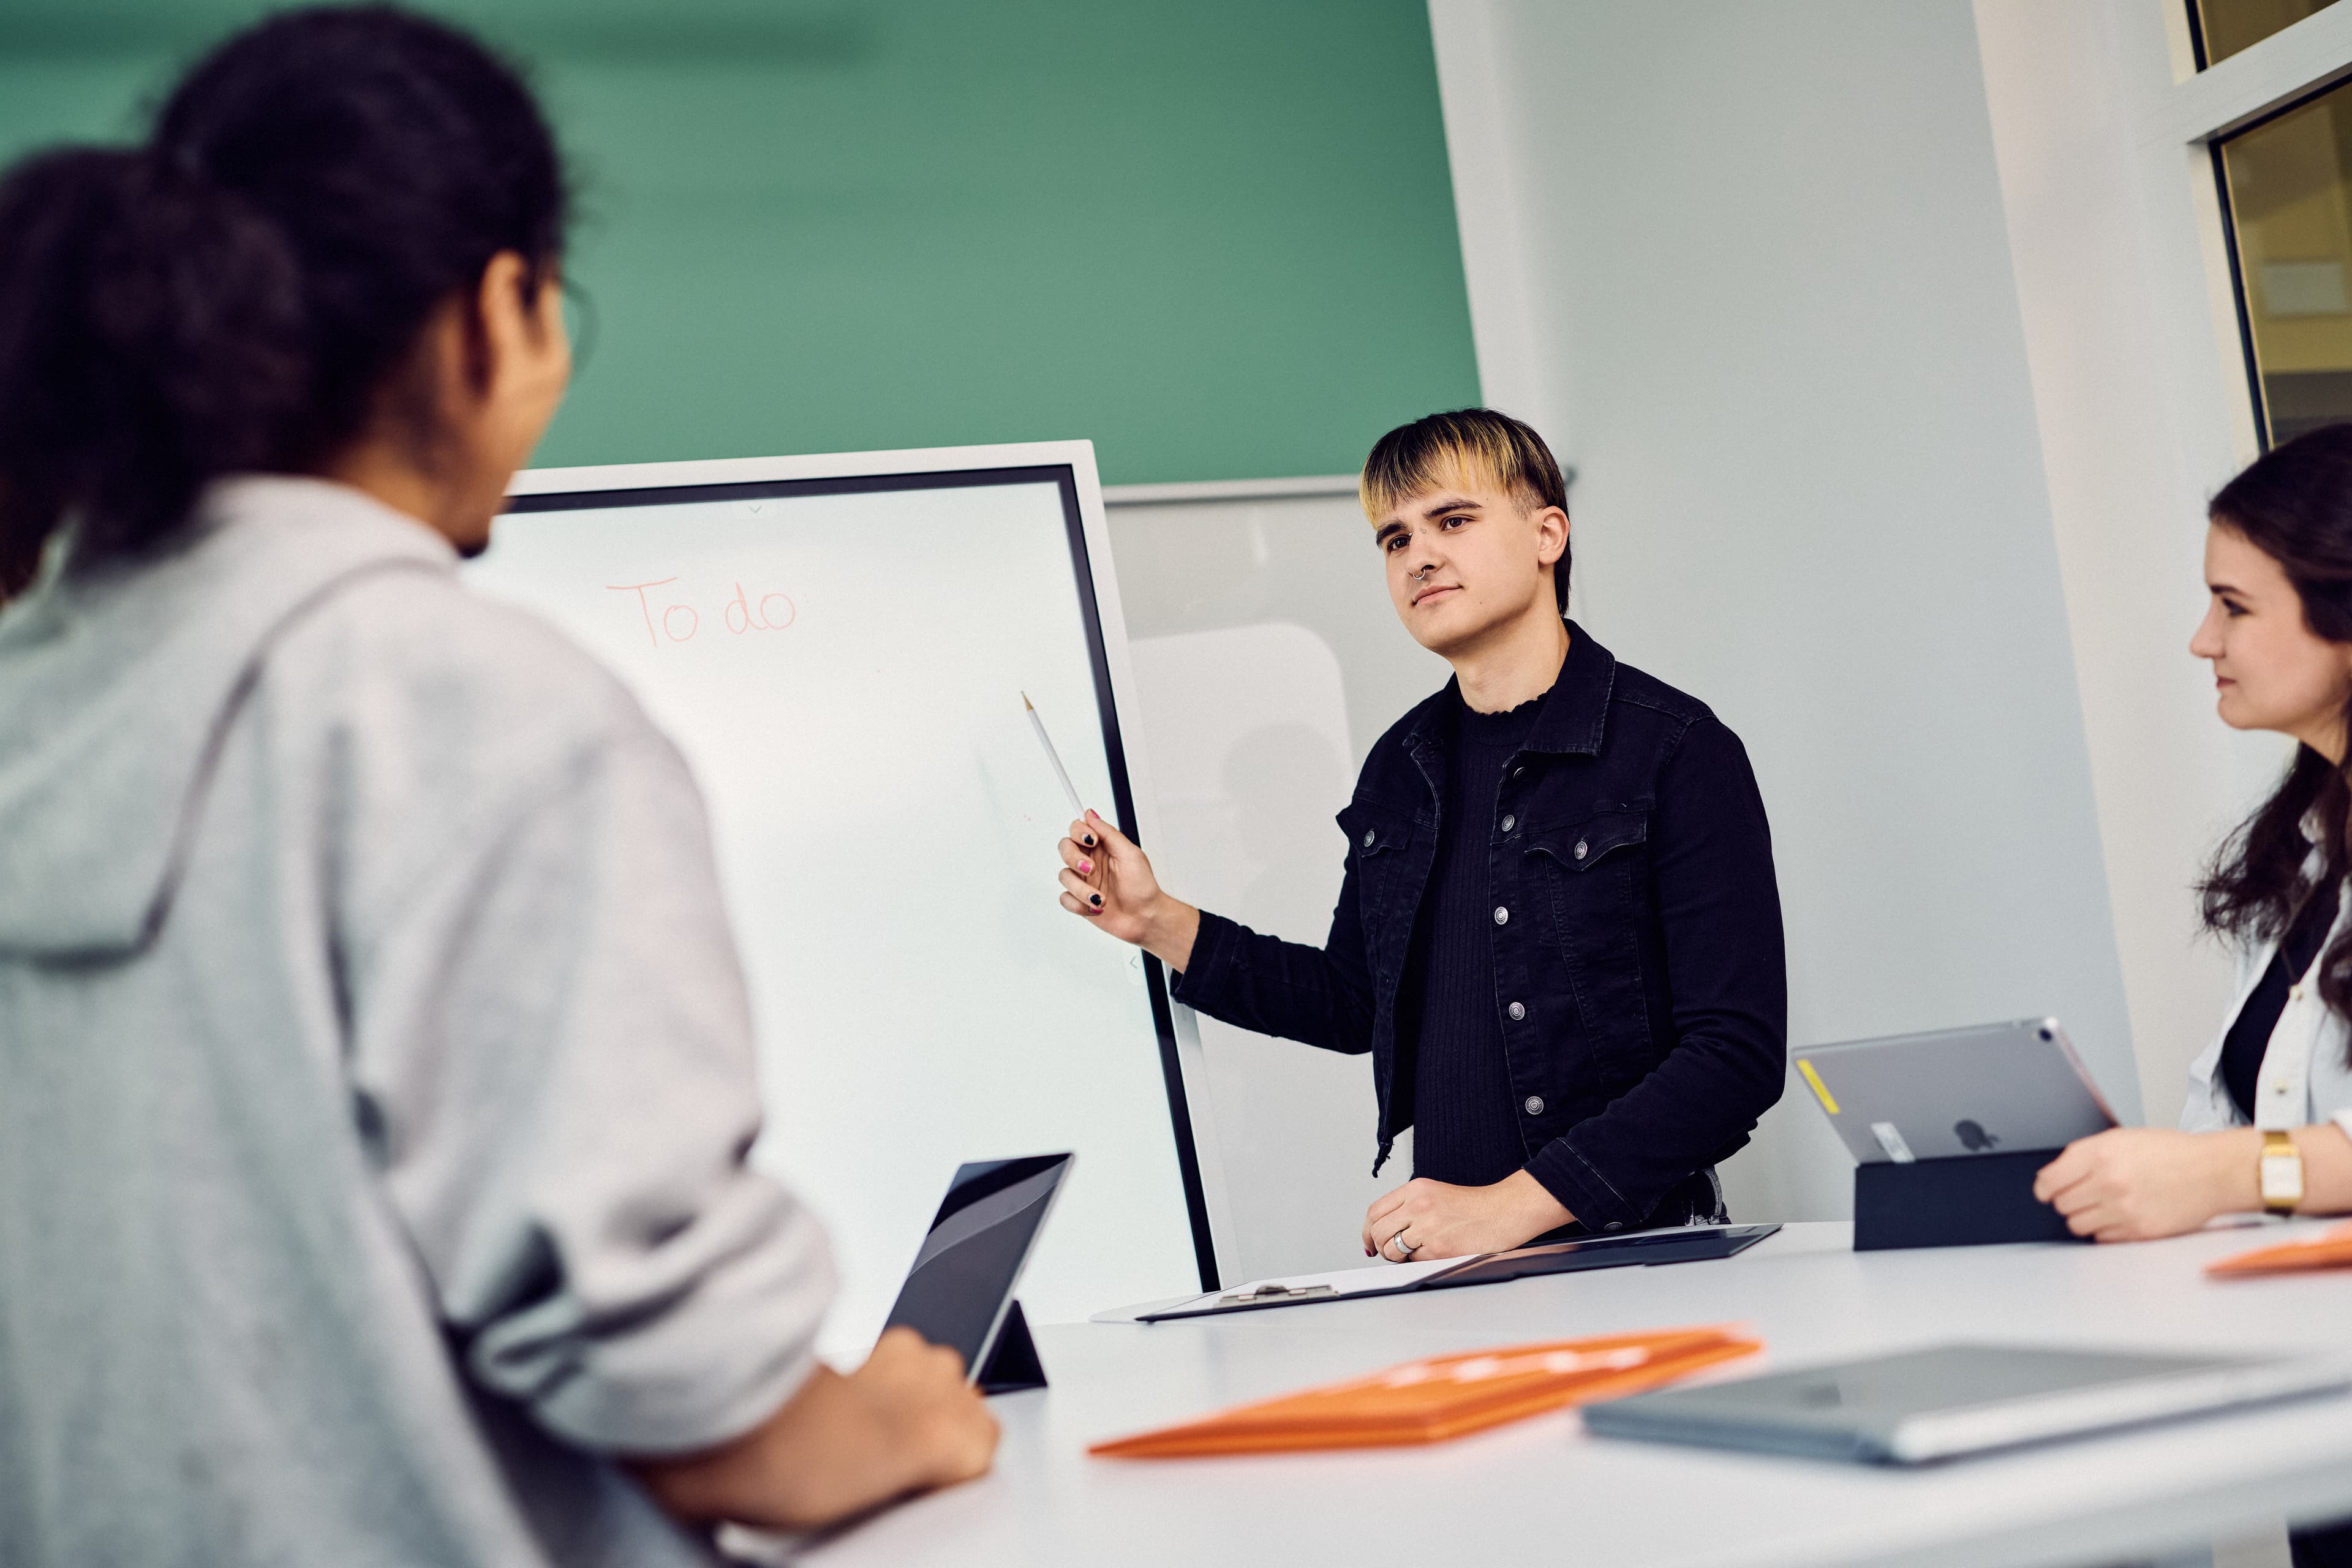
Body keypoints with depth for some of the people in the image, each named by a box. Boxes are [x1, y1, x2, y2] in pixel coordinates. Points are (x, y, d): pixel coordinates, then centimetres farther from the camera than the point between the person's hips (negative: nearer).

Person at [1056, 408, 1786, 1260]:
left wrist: (1510, 1206, -19)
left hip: (1634, 1255, -5)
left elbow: (1739, 1053, -11)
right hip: (1454, 1275, 5)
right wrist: (1160, 923, 15)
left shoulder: (1678, 752, -5)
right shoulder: (1399, 769, 15)